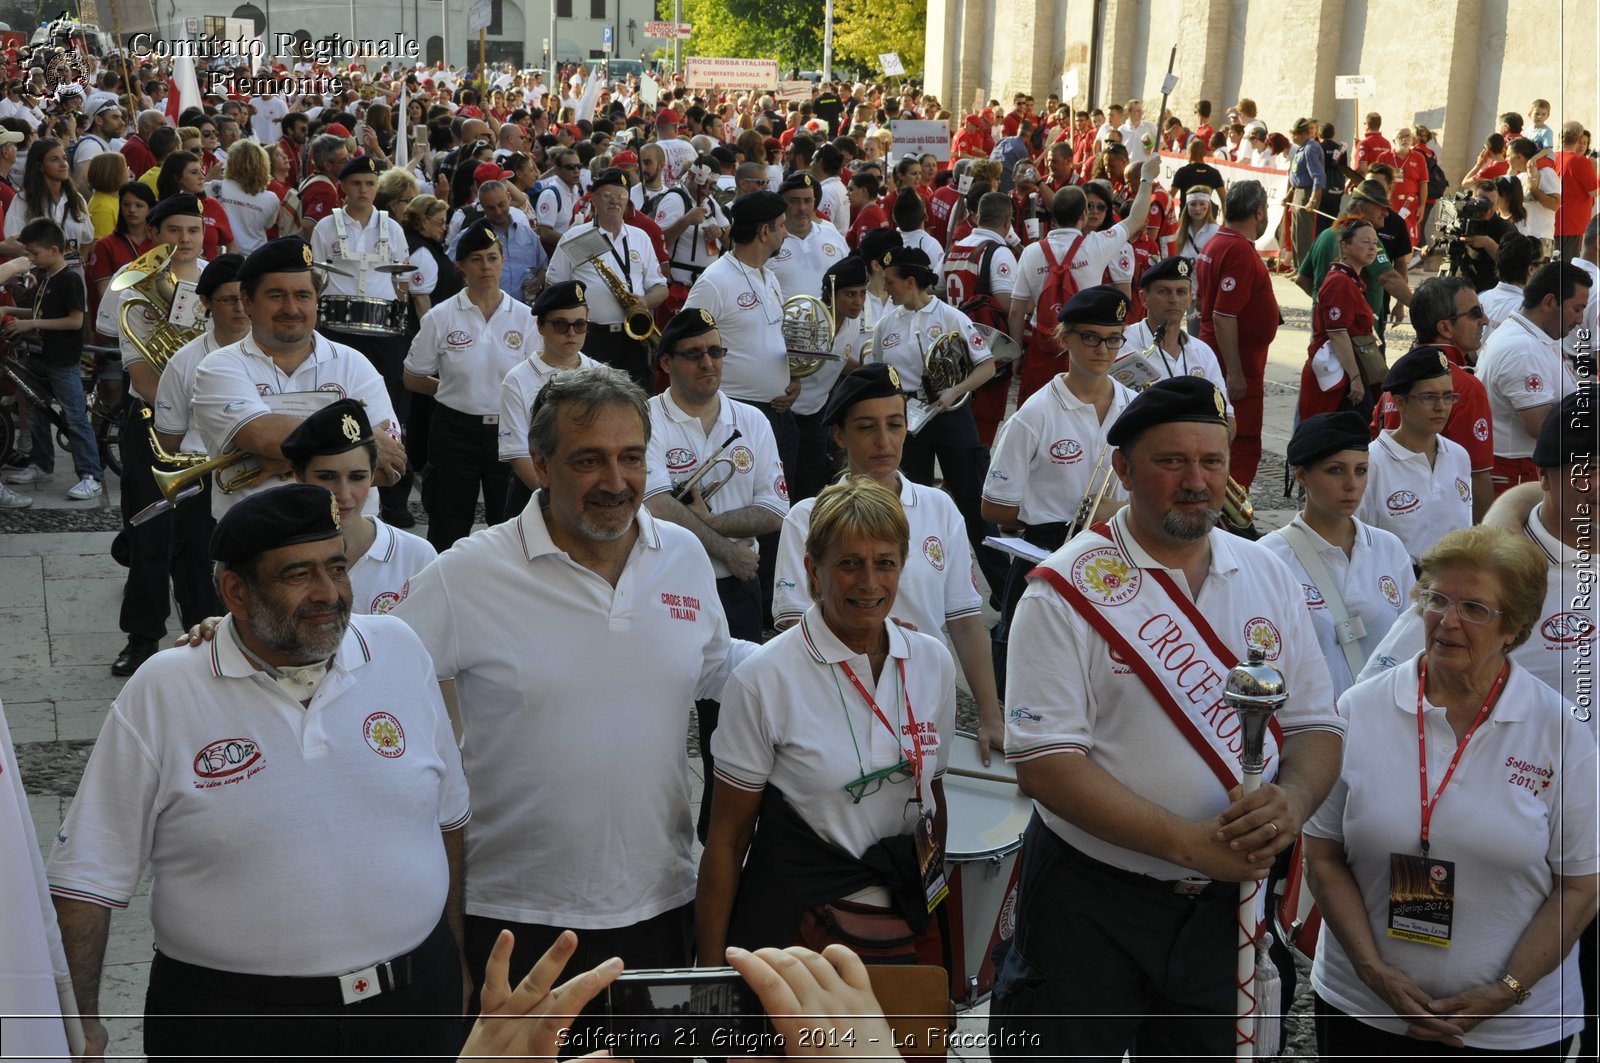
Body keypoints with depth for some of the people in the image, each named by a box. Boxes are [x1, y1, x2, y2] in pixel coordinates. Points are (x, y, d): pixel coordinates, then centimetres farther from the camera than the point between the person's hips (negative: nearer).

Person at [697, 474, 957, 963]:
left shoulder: (934, 662, 1)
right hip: (796, 927, -4)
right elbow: (726, 839, -9)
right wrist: (712, 973, -8)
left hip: (910, 927, 4)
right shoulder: (763, 679, -13)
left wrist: (935, 898, 16)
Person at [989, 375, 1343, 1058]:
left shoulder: (1269, 577, 5)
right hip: (1091, 902, -4)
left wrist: (1291, 801, -16)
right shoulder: (1067, 589, -12)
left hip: (1228, 899, 5)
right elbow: (1045, 764, -18)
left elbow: (1316, 726, 6)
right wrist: (1188, 843, -24)